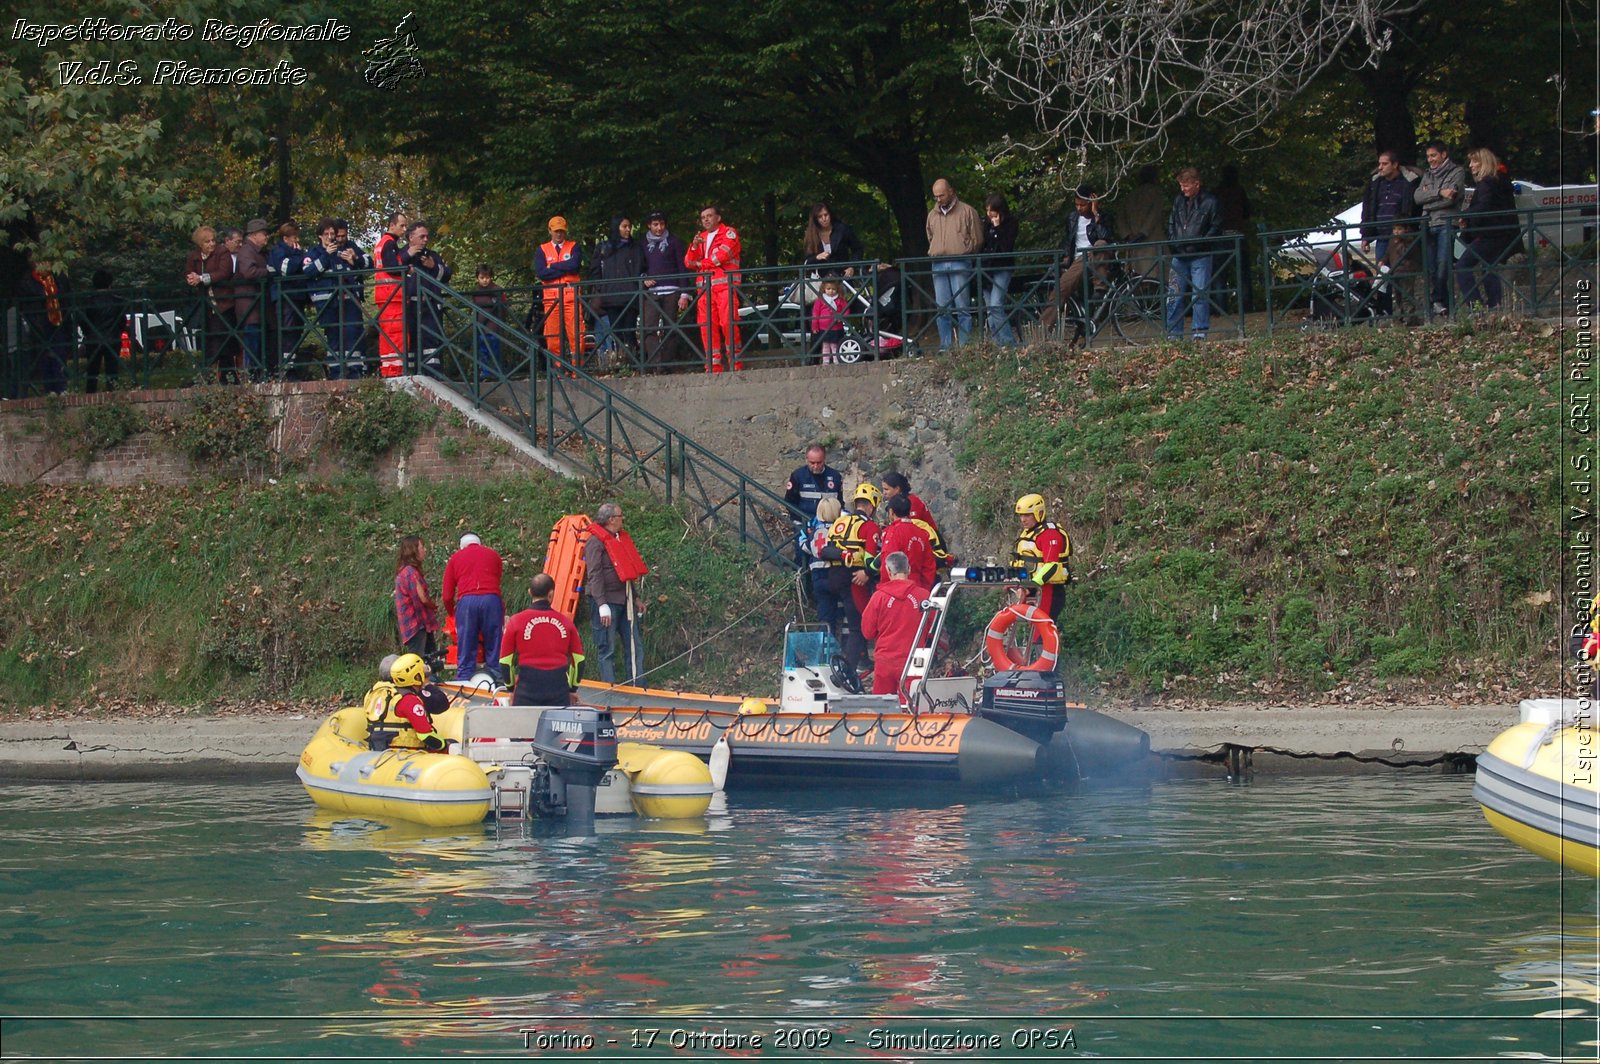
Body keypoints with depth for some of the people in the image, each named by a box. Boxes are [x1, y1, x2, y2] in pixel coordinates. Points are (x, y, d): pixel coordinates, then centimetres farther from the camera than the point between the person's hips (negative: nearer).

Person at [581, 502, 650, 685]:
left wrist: (636, 597, 23)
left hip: (624, 601, 9)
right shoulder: (596, 542, -11)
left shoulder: (621, 538, 17)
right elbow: (594, 575, -18)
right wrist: (602, 605, -23)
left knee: (635, 646, 8)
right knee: (607, 649, -2)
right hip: (607, 601, -9)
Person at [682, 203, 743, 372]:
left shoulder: (729, 233, 7)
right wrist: (694, 247, -2)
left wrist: (701, 264, 2)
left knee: (728, 323, -15)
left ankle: (736, 363, -10)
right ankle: (714, 366, -3)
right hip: (705, 287, 5)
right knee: (707, 326, -4)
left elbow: (724, 254, -8)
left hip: (725, 285, -5)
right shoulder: (701, 238, 24)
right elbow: (689, 263, 17)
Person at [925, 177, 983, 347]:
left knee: (963, 307, -6)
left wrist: (963, 254, 3)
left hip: (960, 264, -4)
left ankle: (965, 346, -6)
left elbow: (977, 240, 5)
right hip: (938, 266, 4)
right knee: (942, 309, 1)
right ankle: (946, 347, 3)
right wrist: (935, 254, 13)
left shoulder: (967, 211, 4)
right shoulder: (932, 215, 17)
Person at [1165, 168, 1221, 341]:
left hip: (1200, 256, -4)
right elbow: (1171, 223, 19)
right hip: (1179, 255, 4)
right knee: (1174, 295, 2)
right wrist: (1173, 241, 4)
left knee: (1200, 294, -3)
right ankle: (1174, 333, 7)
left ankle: (1200, 332, 2)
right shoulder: (1179, 201, 10)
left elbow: (1216, 227, -2)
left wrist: (1201, 242, -12)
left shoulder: (1209, 202, -4)